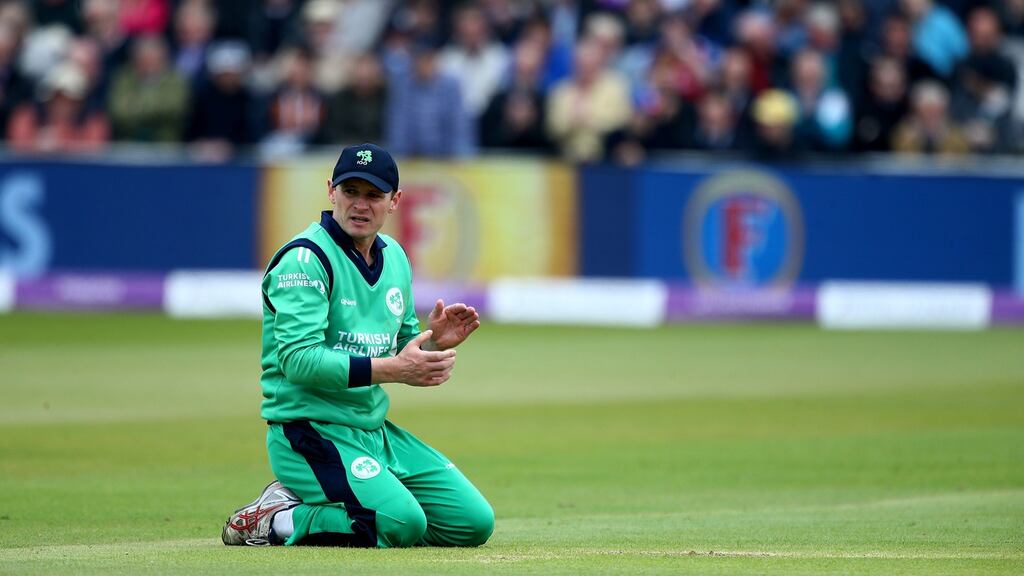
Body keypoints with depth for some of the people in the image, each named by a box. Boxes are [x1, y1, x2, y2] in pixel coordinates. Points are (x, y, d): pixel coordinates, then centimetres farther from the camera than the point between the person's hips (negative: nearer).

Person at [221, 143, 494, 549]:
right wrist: (393, 369, -29)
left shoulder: (394, 257, 13)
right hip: (311, 431, -9)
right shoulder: (306, 259, -13)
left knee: (474, 523, 2)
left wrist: (433, 341, -4)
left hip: (375, 431, 9)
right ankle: (277, 520, -6)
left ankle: (323, 509, 12)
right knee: (404, 523, -27)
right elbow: (299, 359, -24)